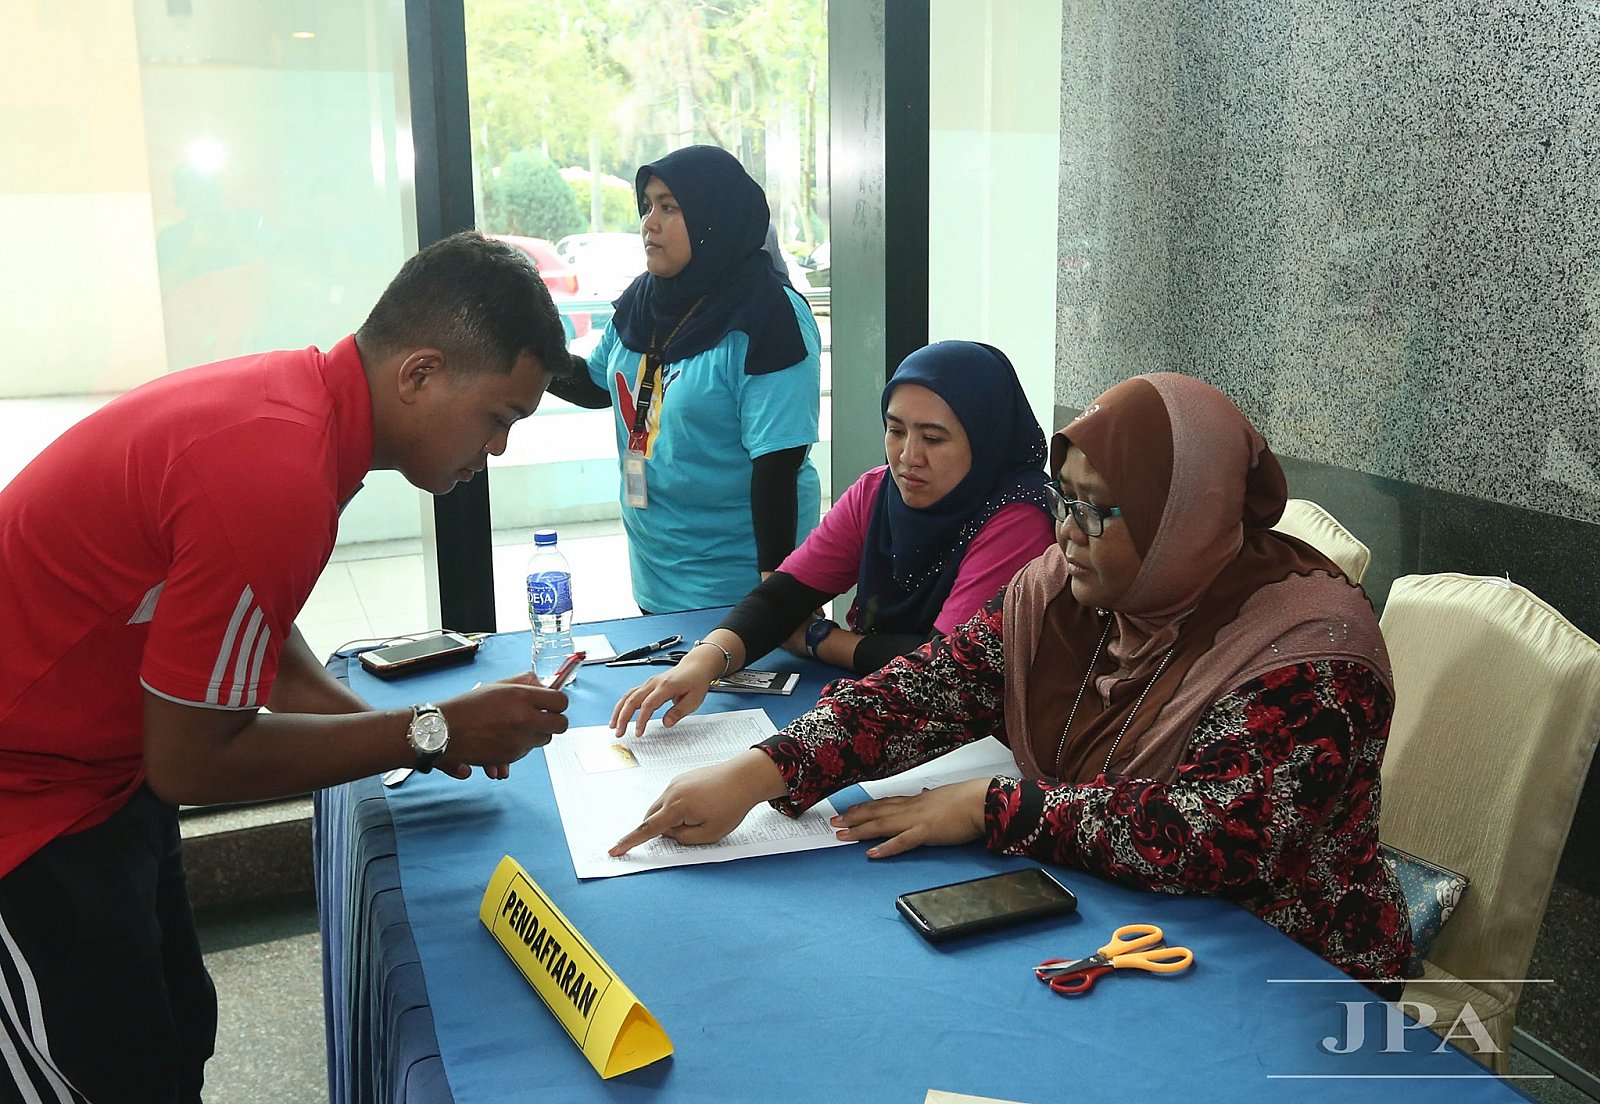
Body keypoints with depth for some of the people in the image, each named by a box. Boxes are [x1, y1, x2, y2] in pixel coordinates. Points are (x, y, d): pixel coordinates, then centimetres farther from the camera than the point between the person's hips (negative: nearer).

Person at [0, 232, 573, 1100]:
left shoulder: (292, 395, -4)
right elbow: (192, 762, -22)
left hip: (99, 766, 9)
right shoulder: (277, 475, -32)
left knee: (182, 1028, 18)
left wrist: (391, 726, -2)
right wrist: (434, 734, -16)